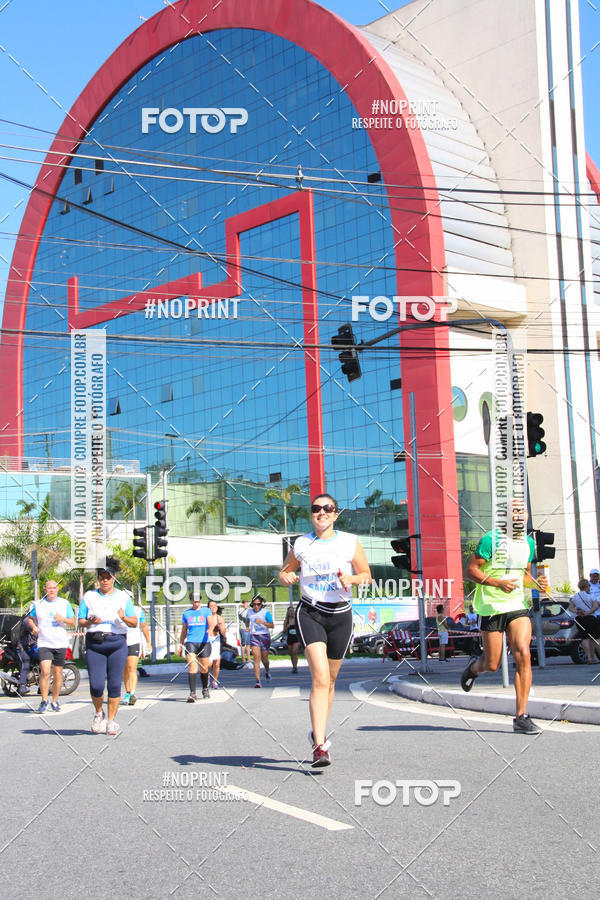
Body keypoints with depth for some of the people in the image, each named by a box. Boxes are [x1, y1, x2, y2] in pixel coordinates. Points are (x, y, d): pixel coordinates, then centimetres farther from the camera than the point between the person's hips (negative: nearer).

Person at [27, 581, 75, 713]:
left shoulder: (65, 604, 7)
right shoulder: (38, 604, 7)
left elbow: (73, 623, 7)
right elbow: (30, 618, 18)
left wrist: (63, 619, -12)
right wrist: (33, 627, -2)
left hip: (60, 643, 1)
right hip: (44, 643, -1)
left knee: (57, 674, 5)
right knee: (45, 671, -17)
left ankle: (55, 701, 19)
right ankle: (44, 701, -7)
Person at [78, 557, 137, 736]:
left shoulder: (123, 597, 9)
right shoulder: (89, 596, 10)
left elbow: (134, 622, 5)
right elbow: (80, 622, 10)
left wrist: (124, 618, -16)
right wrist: (90, 622, -12)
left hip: (117, 643, 0)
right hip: (94, 643, 0)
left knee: (114, 684, -2)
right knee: (96, 685, -7)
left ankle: (111, 720, 12)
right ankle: (99, 713, 20)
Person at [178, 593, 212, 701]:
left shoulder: (206, 611, 6)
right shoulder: (186, 613, 13)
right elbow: (184, 631, 19)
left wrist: (210, 629, -34)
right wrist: (181, 645, 15)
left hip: (204, 643, 0)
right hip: (190, 642, 1)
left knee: (204, 669, 7)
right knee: (192, 666, -15)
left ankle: (205, 690, 30)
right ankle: (192, 693, -18)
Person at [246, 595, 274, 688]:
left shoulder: (266, 612, -7)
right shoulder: (250, 612, 5)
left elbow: (272, 625, -14)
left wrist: (262, 622, -27)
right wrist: (247, 627, 9)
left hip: (265, 636, -2)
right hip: (254, 637, 2)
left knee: (264, 659, 9)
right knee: (256, 658, -13)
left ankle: (267, 671, 44)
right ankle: (258, 681, -16)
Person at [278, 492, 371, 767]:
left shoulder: (350, 543, 2)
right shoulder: (301, 544, 4)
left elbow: (367, 575, 8)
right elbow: (284, 573, 16)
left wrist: (352, 579, -14)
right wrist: (286, 577, -8)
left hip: (340, 615, 2)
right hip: (310, 613, -2)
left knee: (329, 680, 12)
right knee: (320, 677, -18)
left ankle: (318, 733, 33)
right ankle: (320, 745, -21)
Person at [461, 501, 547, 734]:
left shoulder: (528, 543, 10)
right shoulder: (491, 540, -10)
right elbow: (471, 570, -9)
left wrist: (536, 583, 1)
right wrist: (498, 583, -21)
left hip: (518, 606, 4)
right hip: (492, 607, -4)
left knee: (523, 655, -14)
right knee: (492, 664, 2)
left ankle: (521, 716, -9)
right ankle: (474, 666, 41)